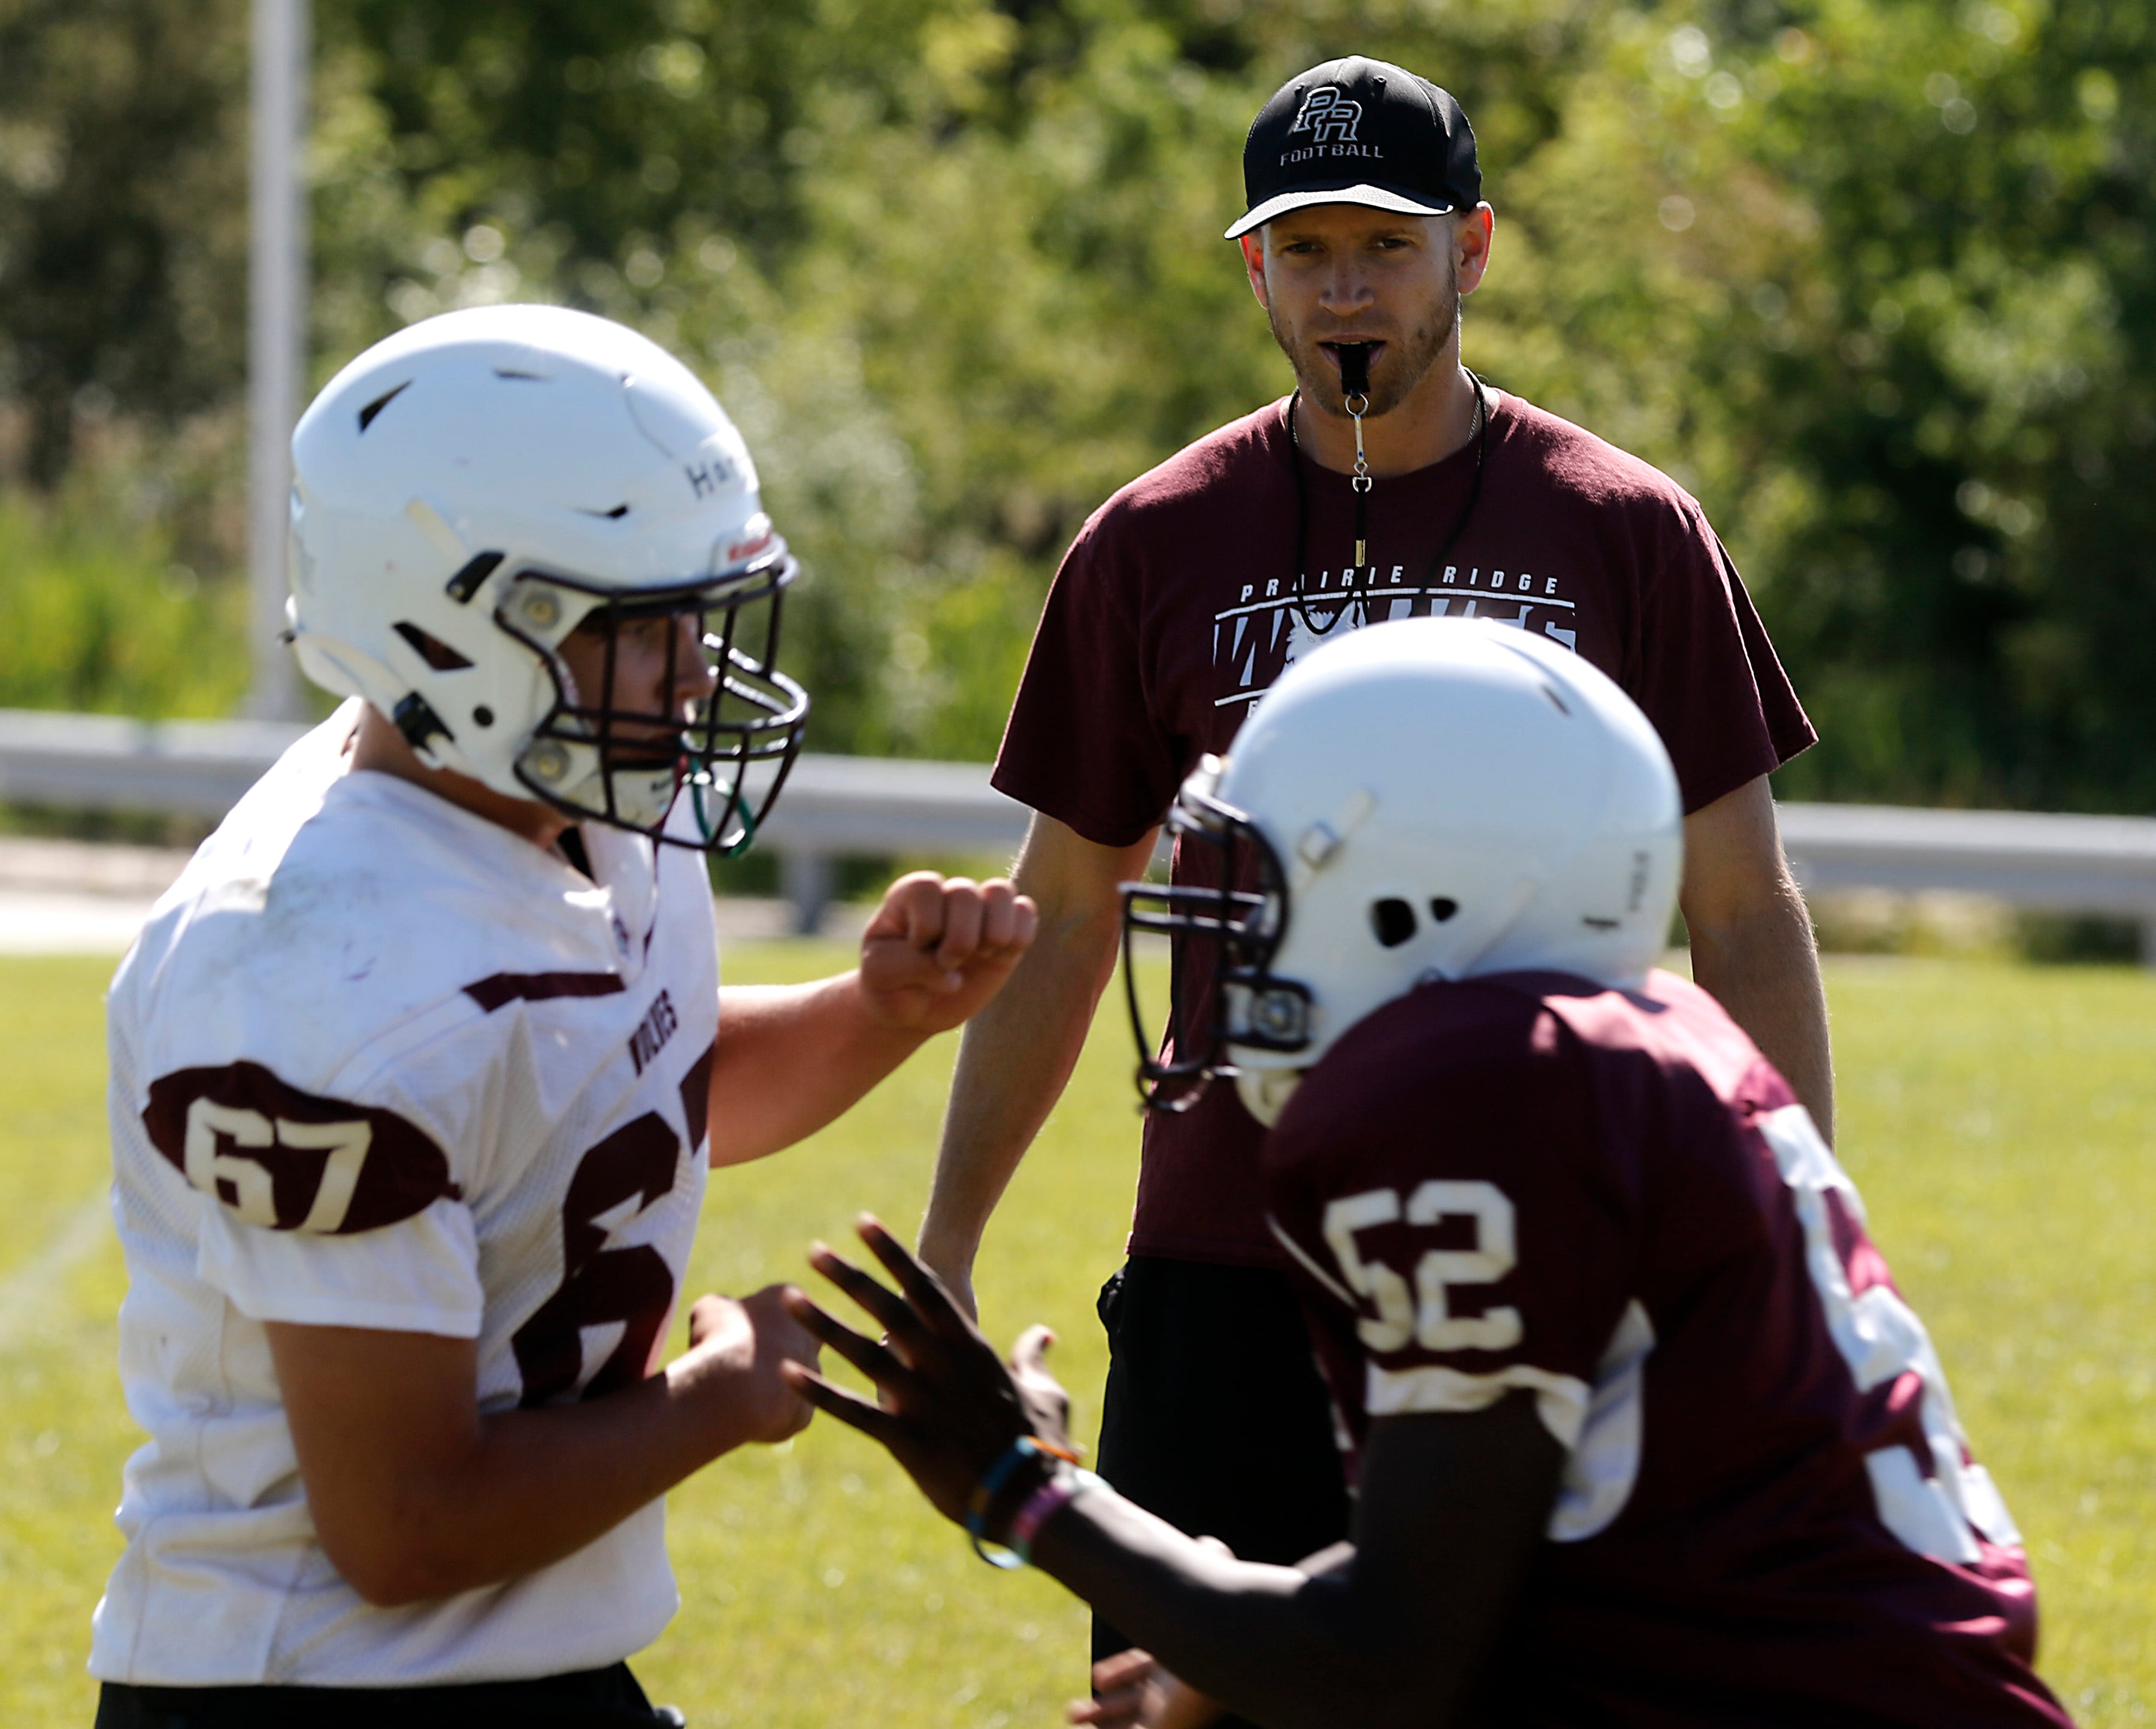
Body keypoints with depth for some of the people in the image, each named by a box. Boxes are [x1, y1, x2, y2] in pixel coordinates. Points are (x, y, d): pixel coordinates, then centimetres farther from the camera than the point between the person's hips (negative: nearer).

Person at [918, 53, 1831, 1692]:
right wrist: (944, 1253, 9)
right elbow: (1065, 919, 12)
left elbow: (1743, 915, 5)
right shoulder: (1160, 545, 5)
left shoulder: (1625, 536, 1)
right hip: (1227, 1272, 1)